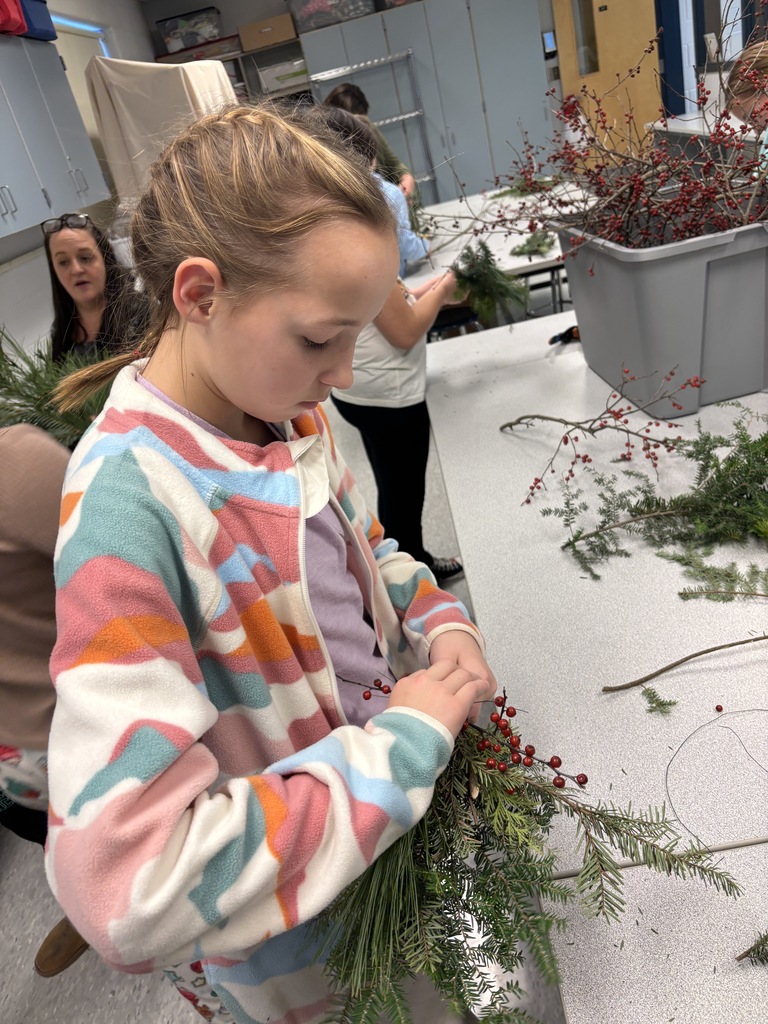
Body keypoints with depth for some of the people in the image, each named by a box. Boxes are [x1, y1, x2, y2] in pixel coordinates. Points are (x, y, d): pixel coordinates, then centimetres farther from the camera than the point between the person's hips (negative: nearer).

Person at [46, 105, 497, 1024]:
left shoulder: (288, 409, -10)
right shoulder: (129, 505, -34)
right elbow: (131, 891, -37)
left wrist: (439, 622, -10)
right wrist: (404, 741, -31)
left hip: (397, 804, 6)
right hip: (291, 928, -6)